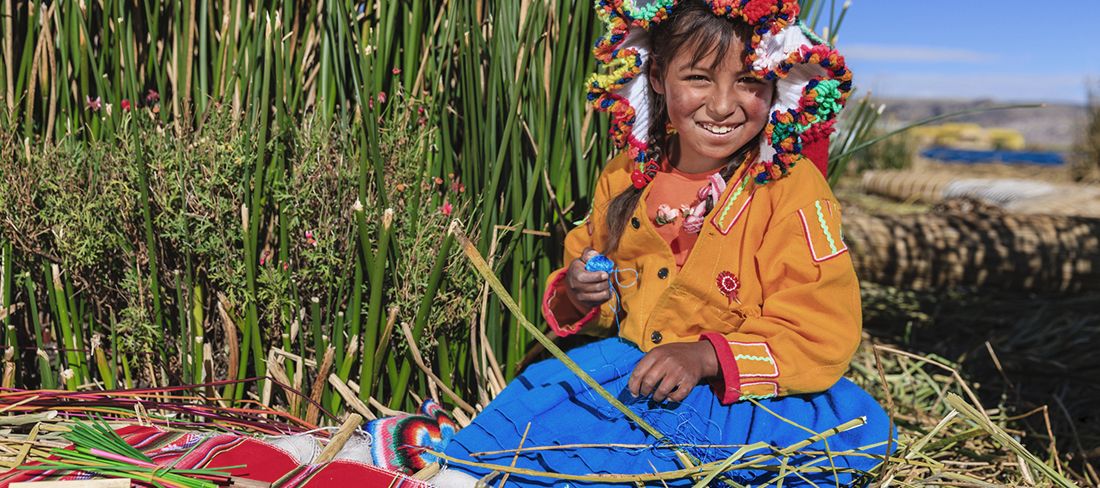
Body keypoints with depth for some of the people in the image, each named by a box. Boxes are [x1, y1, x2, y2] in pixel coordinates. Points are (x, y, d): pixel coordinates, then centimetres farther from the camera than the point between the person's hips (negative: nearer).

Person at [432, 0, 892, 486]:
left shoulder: (792, 190, -14)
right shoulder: (625, 177, 2)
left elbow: (820, 336, -18)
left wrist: (705, 356, -30)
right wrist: (579, 295, -7)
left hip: (741, 390, -4)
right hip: (635, 357, 4)